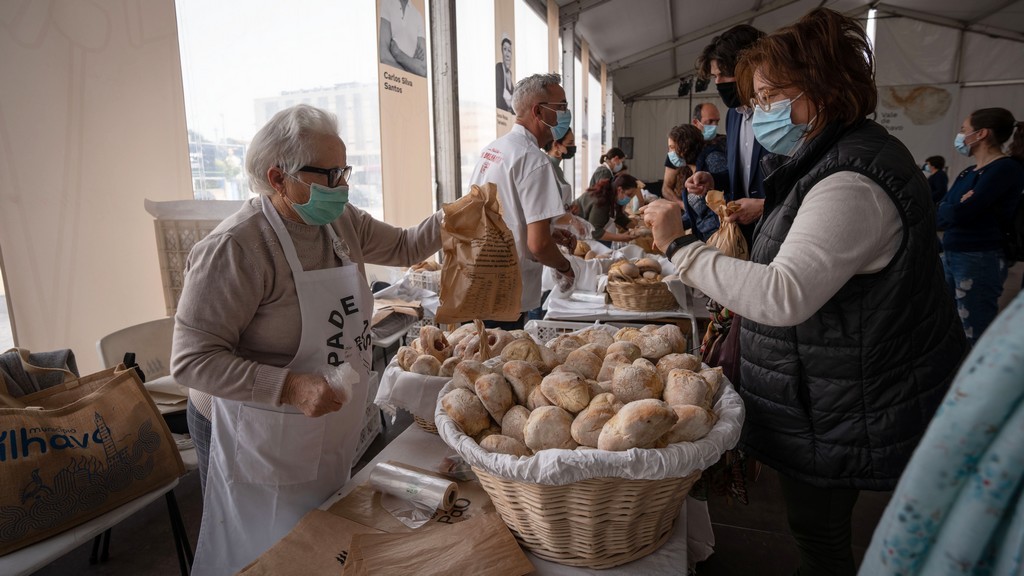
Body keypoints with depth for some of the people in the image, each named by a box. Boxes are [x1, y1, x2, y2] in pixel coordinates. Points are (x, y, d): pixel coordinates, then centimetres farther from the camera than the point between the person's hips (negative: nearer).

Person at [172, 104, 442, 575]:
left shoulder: (341, 221, 0)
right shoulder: (235, 248, -24)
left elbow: (403, 247, 13)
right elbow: (192, 360, -24)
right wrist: (289, 388, -34)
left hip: (332, 434, 7)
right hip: (266, 445, -7)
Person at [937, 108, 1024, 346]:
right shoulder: (968, 173, 15)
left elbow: (961, 213, -20)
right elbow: (941, 211, 5)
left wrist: (944, 211, 0)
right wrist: (955, 209, -16)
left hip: (980, 260, -8)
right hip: (951, 255, 8)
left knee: (979, 338, -1)